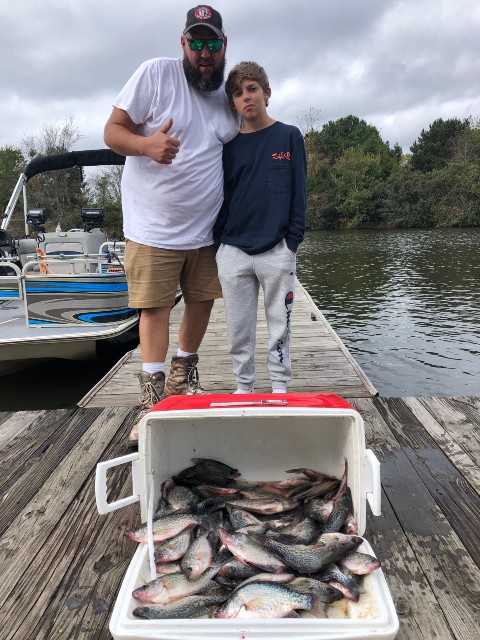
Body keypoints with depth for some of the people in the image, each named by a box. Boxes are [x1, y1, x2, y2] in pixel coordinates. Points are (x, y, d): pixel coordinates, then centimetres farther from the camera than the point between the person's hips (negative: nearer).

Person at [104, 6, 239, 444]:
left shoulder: (229, 96, 9)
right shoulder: (156, 74, -6)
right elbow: (112, 130, -7)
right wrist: (146, 144, -30)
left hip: (207, 227, 5)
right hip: (154, 226, -4)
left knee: (202, 300, 10)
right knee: (155, 307, -2)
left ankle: (183, 378, 31)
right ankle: (153, 401, 10)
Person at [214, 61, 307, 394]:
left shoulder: (289, 136, 5)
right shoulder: (229, 145, 11)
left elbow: (299, 193, 2)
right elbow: (221, 196, 13)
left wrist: (292, 241, -5)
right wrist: (220, 241, 3)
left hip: (277, 250, -2)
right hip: (233, 251, 2)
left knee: (280, 325, 6)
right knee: (239, 328, 7)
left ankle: (280, 387, 19)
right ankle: (243, 386, 21)